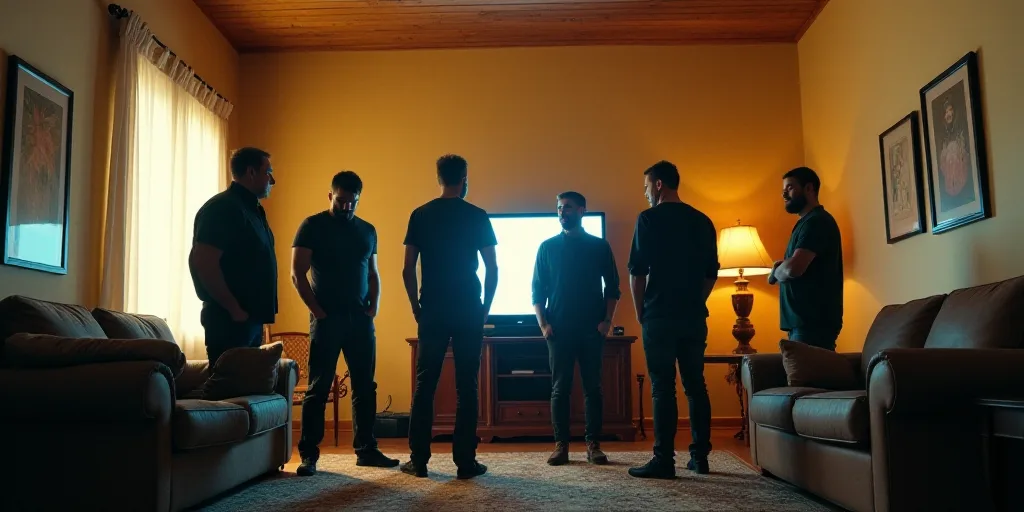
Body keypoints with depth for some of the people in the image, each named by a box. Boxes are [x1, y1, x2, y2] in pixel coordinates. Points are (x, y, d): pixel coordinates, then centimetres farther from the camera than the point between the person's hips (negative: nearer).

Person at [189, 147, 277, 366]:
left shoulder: (253, 210, 17)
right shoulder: (223, 208, -13)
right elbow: (203, 263, -23)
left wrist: (260, 310, 14)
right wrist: (234, 309, -19)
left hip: (251, 318, 9)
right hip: (230, 320, -9)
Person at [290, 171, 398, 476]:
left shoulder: (368, 230, 13)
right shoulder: (312, 226, -2)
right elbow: (297, 274, -6)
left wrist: (374, 306, 4)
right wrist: (318, 312, -11)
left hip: (361, 319, 5)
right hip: (327, 320, -5)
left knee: (365, 387, 7)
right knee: (319, 388, -2)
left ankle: (366, 450, 15)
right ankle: (308, 454, 5)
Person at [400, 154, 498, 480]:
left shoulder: (420, 216, 2)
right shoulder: (478, 217, 0)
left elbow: (407, 270, -1)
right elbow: (492, 269, -2)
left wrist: (415, 306, 10)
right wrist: (485, 307, 9)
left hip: (432, 312, 1)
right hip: (469, 312, -1)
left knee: (424, 385, 7)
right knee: (466, 387, 4)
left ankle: (418, 460, 11)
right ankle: (465, 462, 7)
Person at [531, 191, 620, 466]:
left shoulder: (599, 246, 7)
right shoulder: (548, 247, 9)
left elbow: (612, 287, 8)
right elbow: (538, 289, 7)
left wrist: (607, 320, -4)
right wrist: (543, 323, -4)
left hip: (591, 329, 0)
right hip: (559, 329, 0)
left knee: (592, 387, 2)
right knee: (560, 388, 1)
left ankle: (593, 444, 8)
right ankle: (561, 445, 6)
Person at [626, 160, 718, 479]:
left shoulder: (649, 218, -6)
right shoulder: (702, 221, 10)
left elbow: (637, 271, -8)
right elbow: (711, 273, 12)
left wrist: (640, 312, 2)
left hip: (660, 316, -5)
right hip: (695, 317, 5)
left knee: (663, 388, -3)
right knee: (696, 385, 10)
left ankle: (664, 461, -2)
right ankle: (700, 457, 15)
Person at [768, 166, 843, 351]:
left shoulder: (817, 221, -11)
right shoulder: (808, 222, 21)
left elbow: (793, 268, -24)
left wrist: (775, 272, -2)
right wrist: (781, 267, 2)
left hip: (813, 322, -10)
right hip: (804, 320, 10)